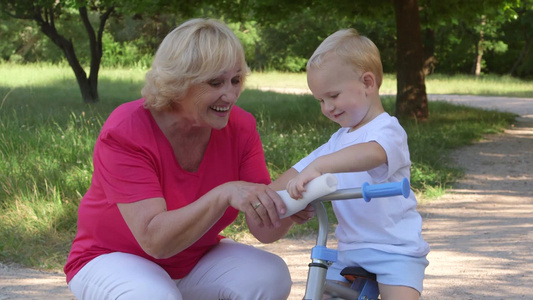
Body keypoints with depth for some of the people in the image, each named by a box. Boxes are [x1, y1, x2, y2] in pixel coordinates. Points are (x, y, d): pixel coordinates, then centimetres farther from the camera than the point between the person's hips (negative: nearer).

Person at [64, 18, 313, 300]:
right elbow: (154, 239, -34)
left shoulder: (240, 127, -12)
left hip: (196, 260, 4)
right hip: (113, 259, -4)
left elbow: (263, 229, -14)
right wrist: (224, 195, -47)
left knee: (270, 276, -22)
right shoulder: (124, 133, -25)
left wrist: (286, 213, -38)